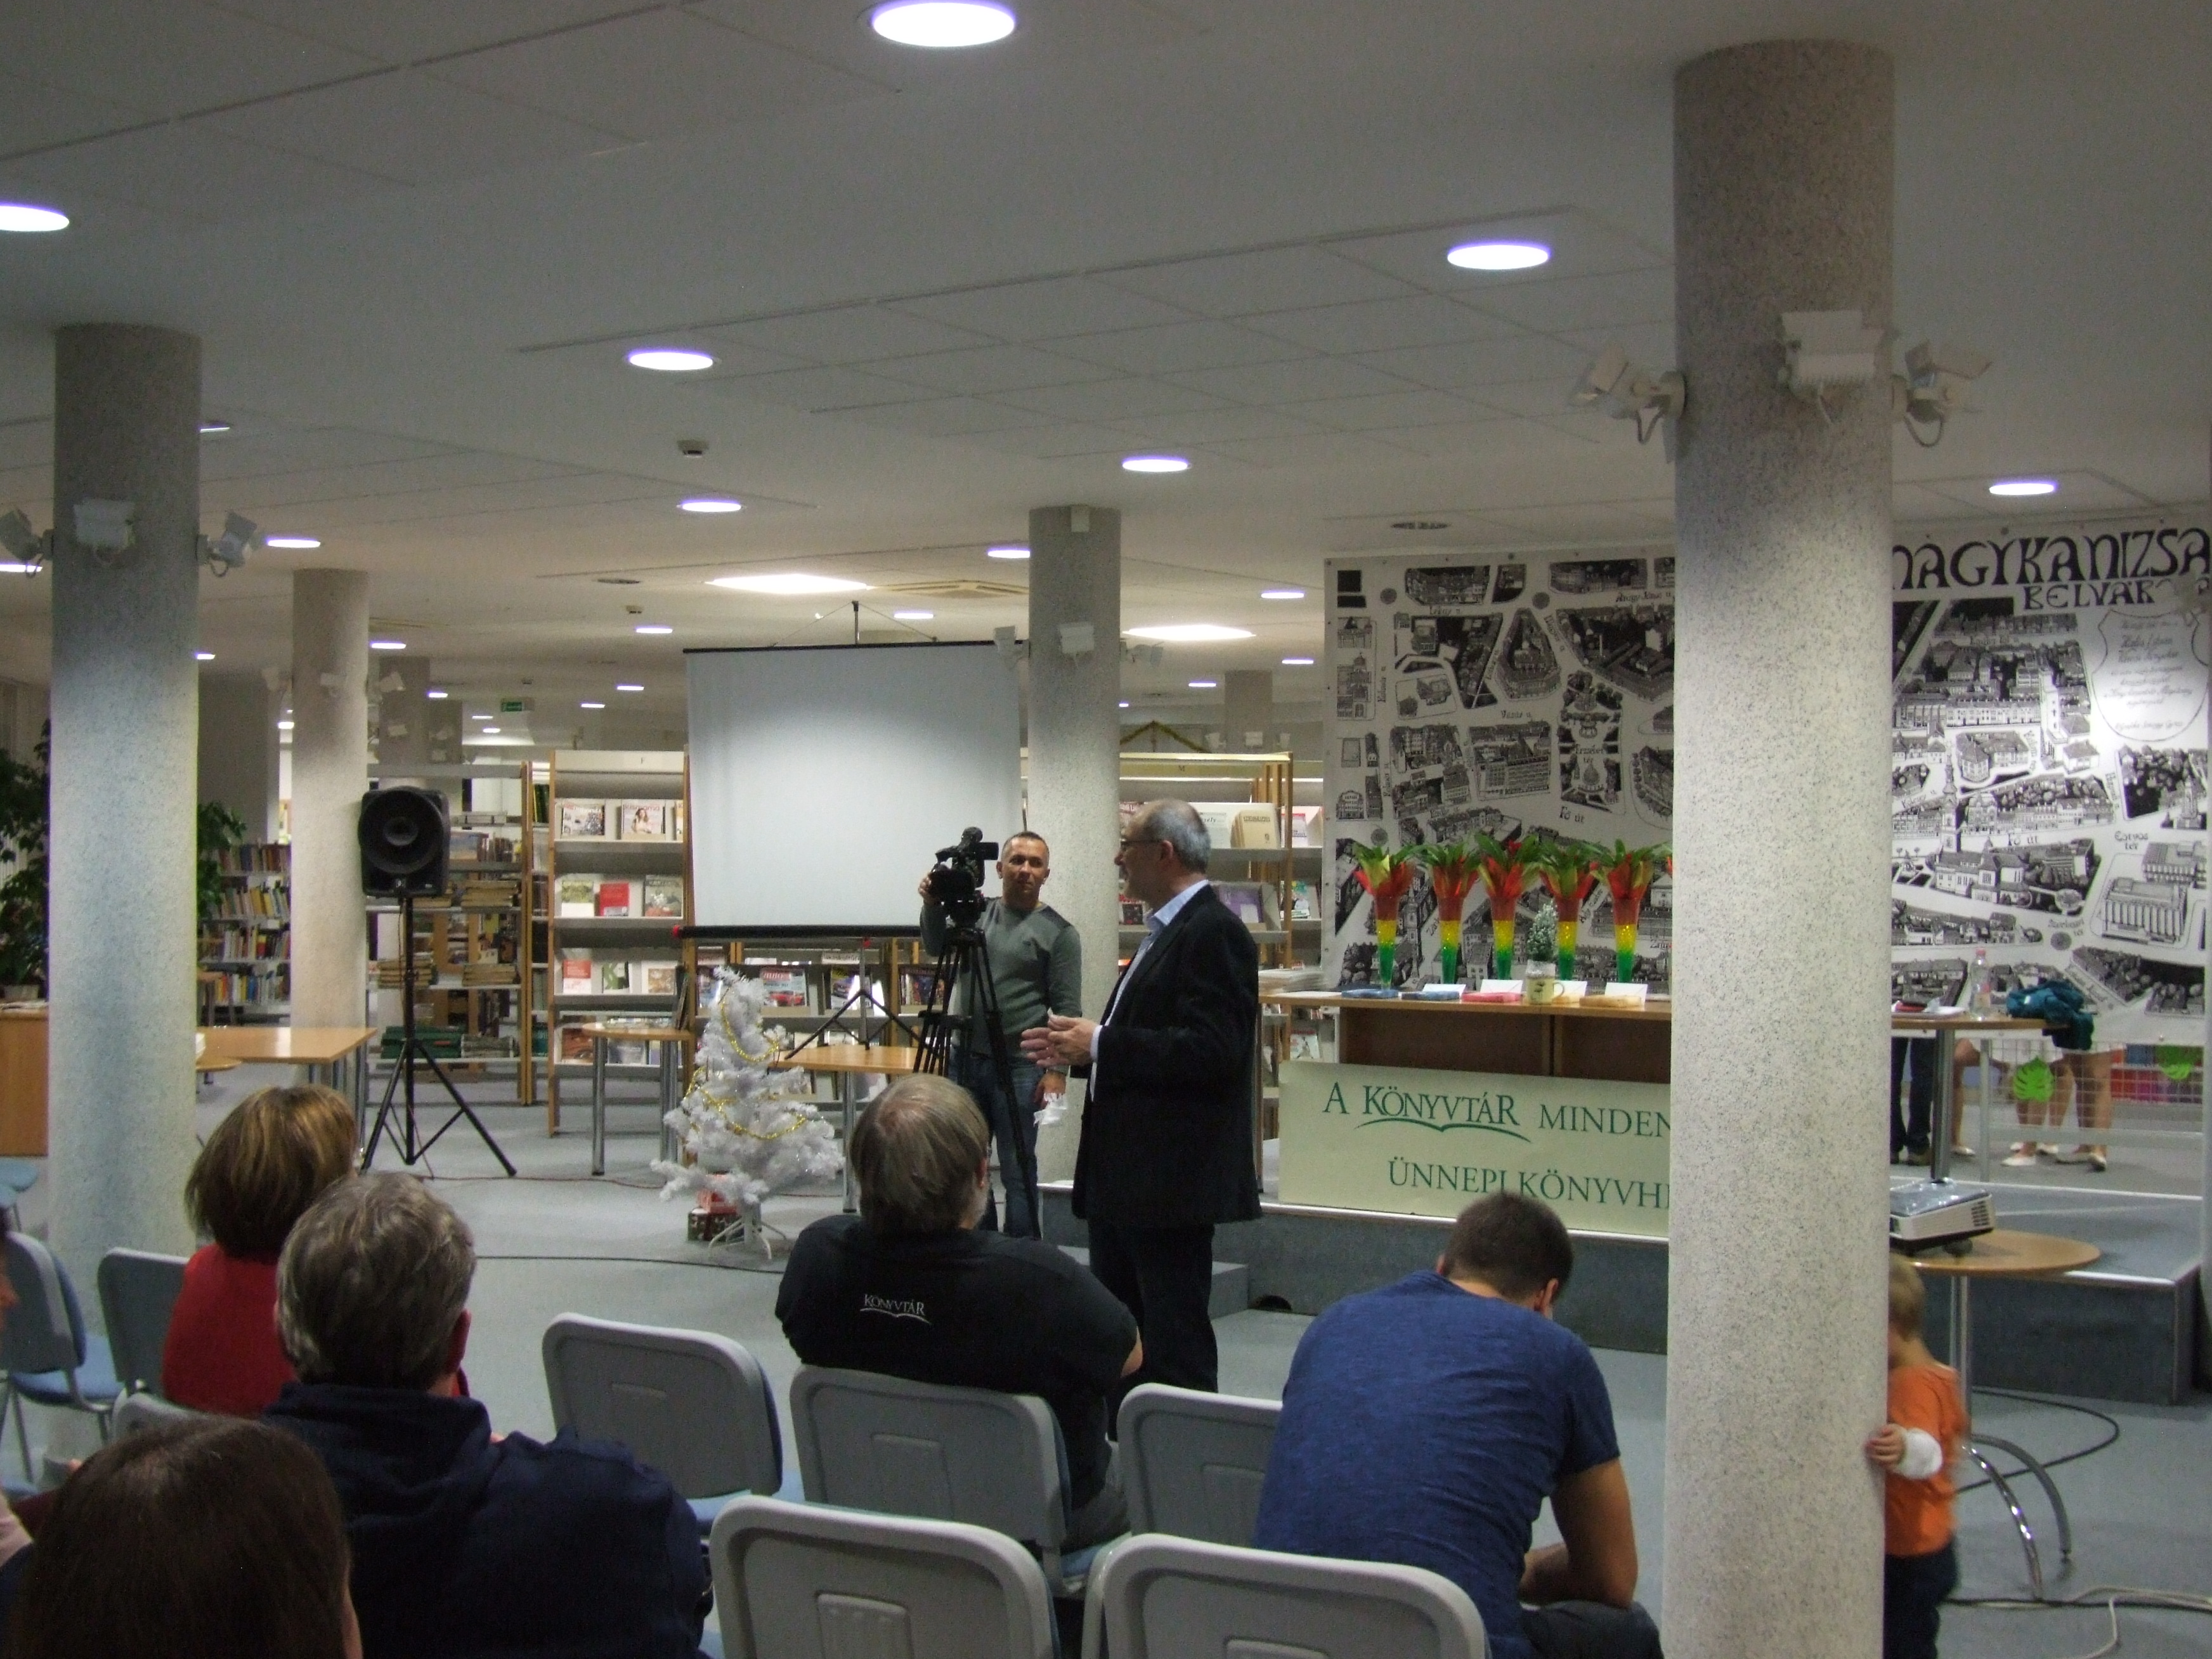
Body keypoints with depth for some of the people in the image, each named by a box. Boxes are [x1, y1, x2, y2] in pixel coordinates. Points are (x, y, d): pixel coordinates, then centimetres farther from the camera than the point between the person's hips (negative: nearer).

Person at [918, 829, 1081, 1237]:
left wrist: (1058, 1070, -13)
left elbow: (1067, 1009, -6)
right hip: (967, 1059, 5)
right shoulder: (977, 914, 11)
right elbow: (936, 947, 2)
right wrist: (932, 906, -15)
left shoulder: (1058, 932, -3)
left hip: (1021, 1067, -5)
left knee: (1017, 1169, 0)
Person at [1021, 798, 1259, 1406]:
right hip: (1125, 1173, 11)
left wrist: (1100, 1044, -19)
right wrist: (1083, 1046, 9)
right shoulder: (1166, 931, 18)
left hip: (1173, 1175, -11)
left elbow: (1211, 1049, -25)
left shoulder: (1213, 933, -15)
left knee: (1175, 1342, -4)